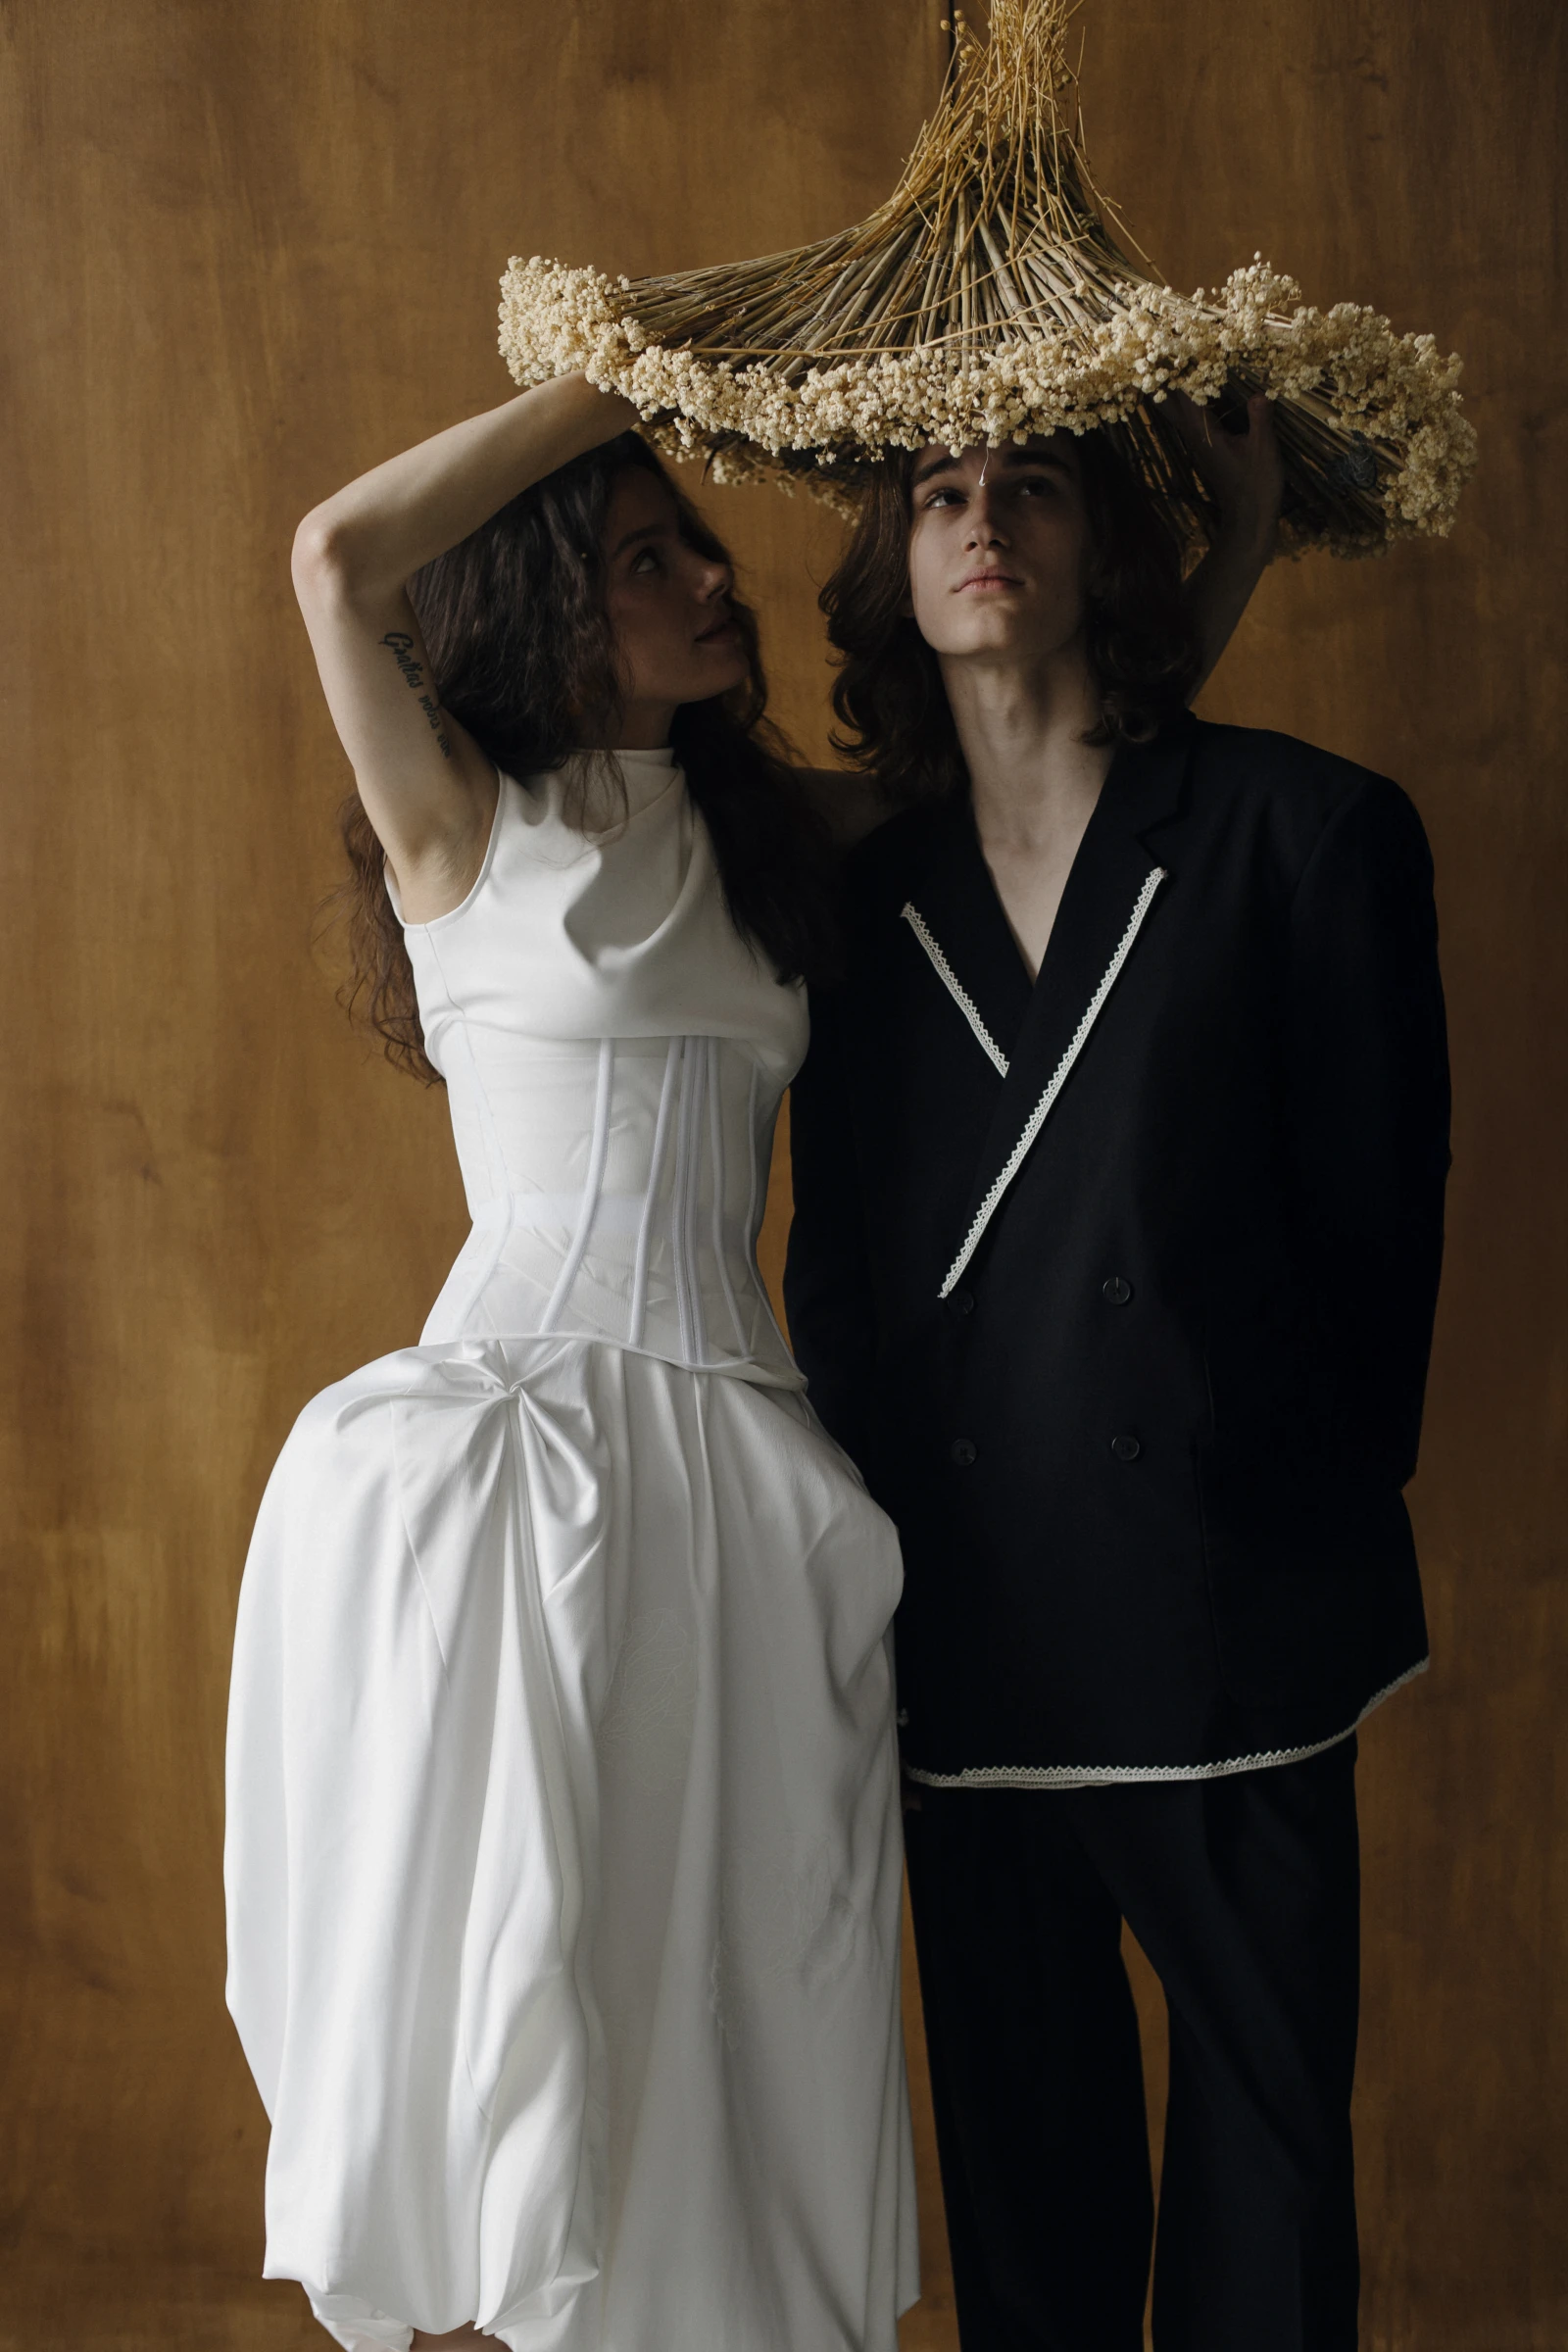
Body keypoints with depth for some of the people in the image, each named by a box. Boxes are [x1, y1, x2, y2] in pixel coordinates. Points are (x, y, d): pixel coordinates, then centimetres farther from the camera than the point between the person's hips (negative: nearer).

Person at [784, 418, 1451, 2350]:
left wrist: (1330, 1517, 4)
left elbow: (1377, 1224, 2)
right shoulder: (864, 901, 9)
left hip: (1223, 1601, -3)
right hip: (964, 1600, 3)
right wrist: (862, 1549, 10)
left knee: (1268, 2115, 7)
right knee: (1019, 2122, 13)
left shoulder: (1308, 833, -1)